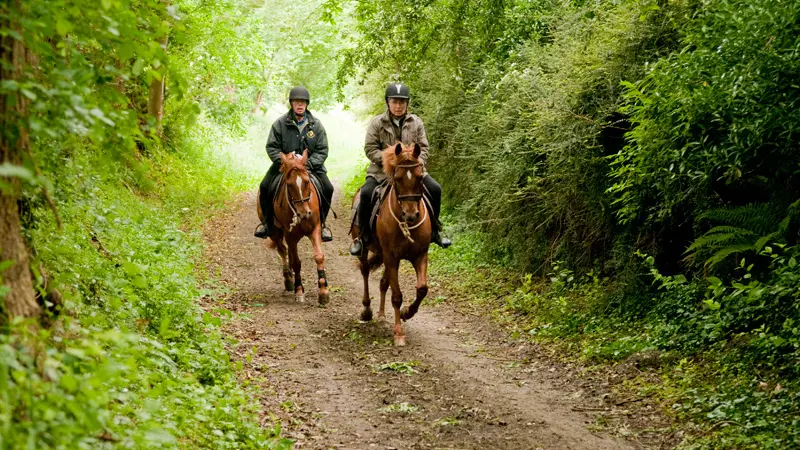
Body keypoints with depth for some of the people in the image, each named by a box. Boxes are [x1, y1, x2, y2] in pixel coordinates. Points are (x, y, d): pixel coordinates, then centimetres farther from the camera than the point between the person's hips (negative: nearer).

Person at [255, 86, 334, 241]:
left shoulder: (316, 124, -2)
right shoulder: (280, 123, -4)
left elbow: (322, 151, -4)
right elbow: (271, 147, -3)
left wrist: (308, 164, -19)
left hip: (311, 165, 0)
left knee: (327, 188, -18)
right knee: (265, 186, -19)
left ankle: (321, 223, 3)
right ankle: (268, 222, 3)